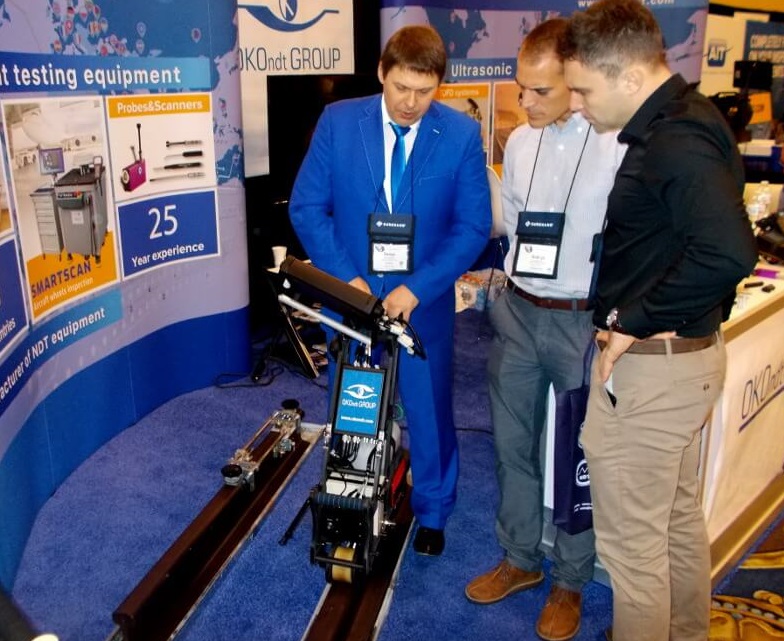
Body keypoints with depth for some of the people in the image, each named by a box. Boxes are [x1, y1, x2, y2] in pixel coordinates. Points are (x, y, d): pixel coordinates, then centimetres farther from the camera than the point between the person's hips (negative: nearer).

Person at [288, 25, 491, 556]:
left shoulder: (462, 135, -8)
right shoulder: (337, 122, -6)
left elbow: (474, 226, -9)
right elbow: (307, 207, -5)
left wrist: (416, 289, -18)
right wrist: (345, 277, -15)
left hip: (423, 300, 0)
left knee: (429, 411, 13)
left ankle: (432, 512, 36)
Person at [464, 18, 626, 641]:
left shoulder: (621, 145, -13)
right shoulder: (519, 141, 5)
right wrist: (511, 286, 11)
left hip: (584, 321, -5)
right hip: (519, 312, 6)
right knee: (513, 445, 16)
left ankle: (571, 580, 32)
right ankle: (521, 559, 37)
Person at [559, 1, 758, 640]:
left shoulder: (676, 142, -21)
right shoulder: (681, 122, 8)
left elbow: (729, 253, -34)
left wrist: (636, 322, -23)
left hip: (650, 365, -10)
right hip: (687, 352, 11)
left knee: (632, 541, 6)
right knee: (680, 518, 25)